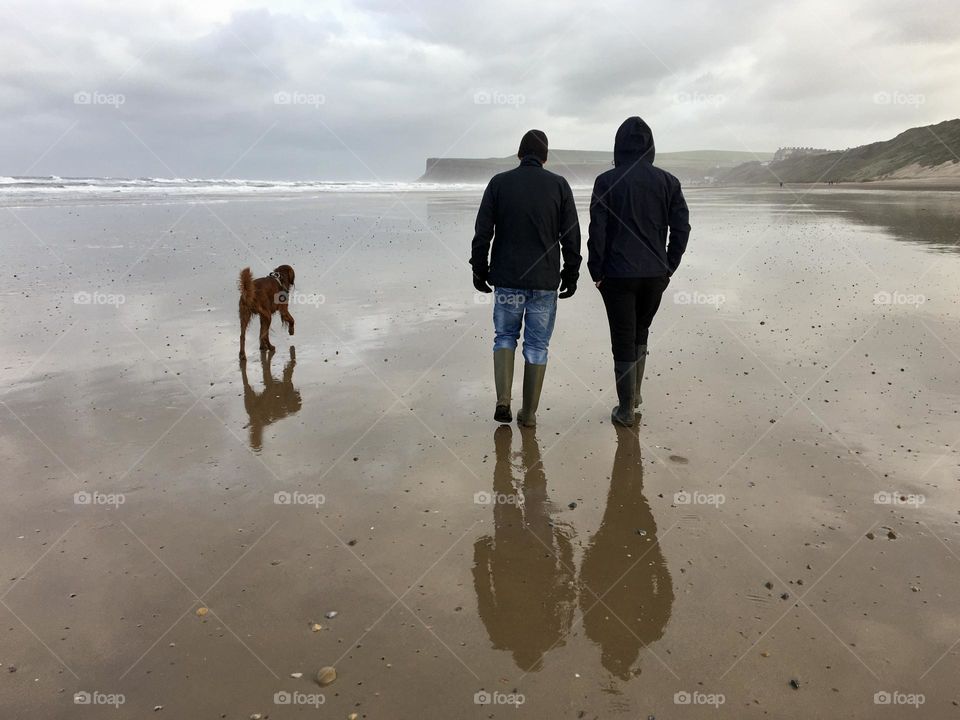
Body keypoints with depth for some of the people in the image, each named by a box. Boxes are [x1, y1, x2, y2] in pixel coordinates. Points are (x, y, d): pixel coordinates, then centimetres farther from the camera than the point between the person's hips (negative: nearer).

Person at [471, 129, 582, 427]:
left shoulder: (499, 182, -1)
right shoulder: (559, 185, -1)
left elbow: (482, 233, -3)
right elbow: (571, 236, -1)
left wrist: (479, 270, 7)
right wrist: (571, 274, 8)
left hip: (507, 279, 0)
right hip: (545, 281, 0)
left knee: (505, 336, 17)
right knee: (537, 346, 9)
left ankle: (503, 401, 2)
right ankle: (529, 413, 13)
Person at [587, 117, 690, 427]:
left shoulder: (606, 181, -6)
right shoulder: (667, 181, 3)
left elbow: (597, 231, -9)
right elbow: (681, 227, 1)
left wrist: (596, 271, 0)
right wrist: (668, 267, 9)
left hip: (618, 274, -3)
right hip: (655, 274, 3)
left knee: (623, 340, 4)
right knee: (641, 331, 23)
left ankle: (626, 410, 11)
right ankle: (635, 393, 30)